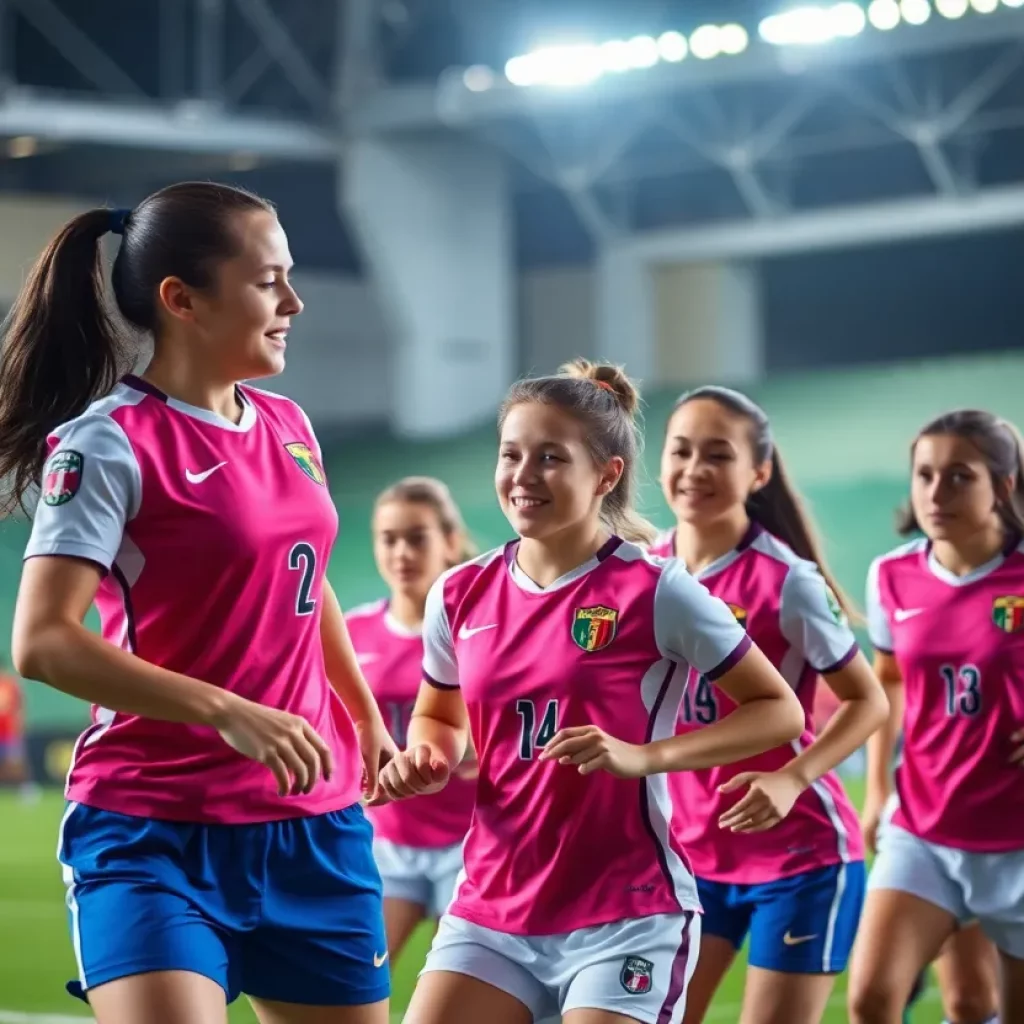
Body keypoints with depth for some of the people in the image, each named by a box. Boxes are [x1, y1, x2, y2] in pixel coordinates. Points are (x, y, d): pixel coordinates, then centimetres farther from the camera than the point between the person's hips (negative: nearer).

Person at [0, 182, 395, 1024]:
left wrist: (367, 718, 32)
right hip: (156, 832, -7)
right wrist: (228, 714, -28)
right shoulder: (110, 441, -12)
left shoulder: (288, 427, 9)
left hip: (317, 821, 7)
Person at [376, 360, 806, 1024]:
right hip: (491, 911, 5)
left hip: (626, 919, -5)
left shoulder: (655, 591, -9)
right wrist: (431, 759, -1)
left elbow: (781, 711, -5)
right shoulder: (461, 595, 5)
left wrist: (644, 756, -17)